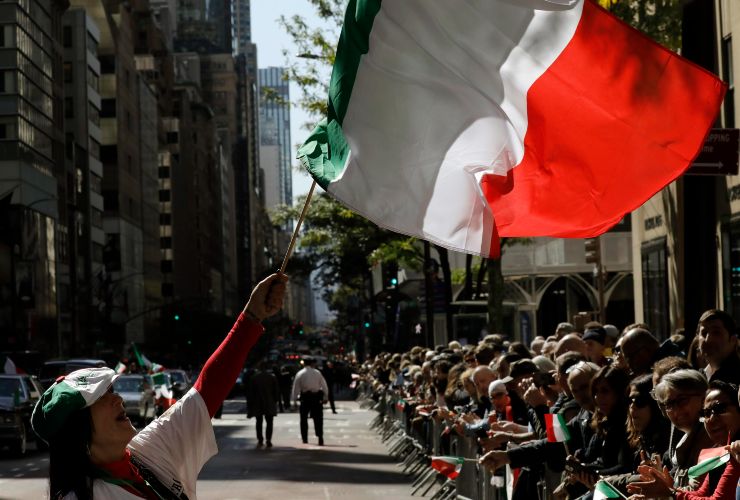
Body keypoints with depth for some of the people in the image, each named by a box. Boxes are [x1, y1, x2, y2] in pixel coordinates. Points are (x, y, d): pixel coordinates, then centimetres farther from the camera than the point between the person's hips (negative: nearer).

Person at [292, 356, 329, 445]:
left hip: (305, 397, 0)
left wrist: (295, 399, 6)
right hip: (317, 397, 0)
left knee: (304, 419, 10)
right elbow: (324, 385, 2)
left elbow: (296, 387, -1)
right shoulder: (317, 373, 0)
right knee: (318, 419, 4)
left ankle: (305, 439, 8)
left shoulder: (300, 374, -1)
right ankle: (320, 439, -3)